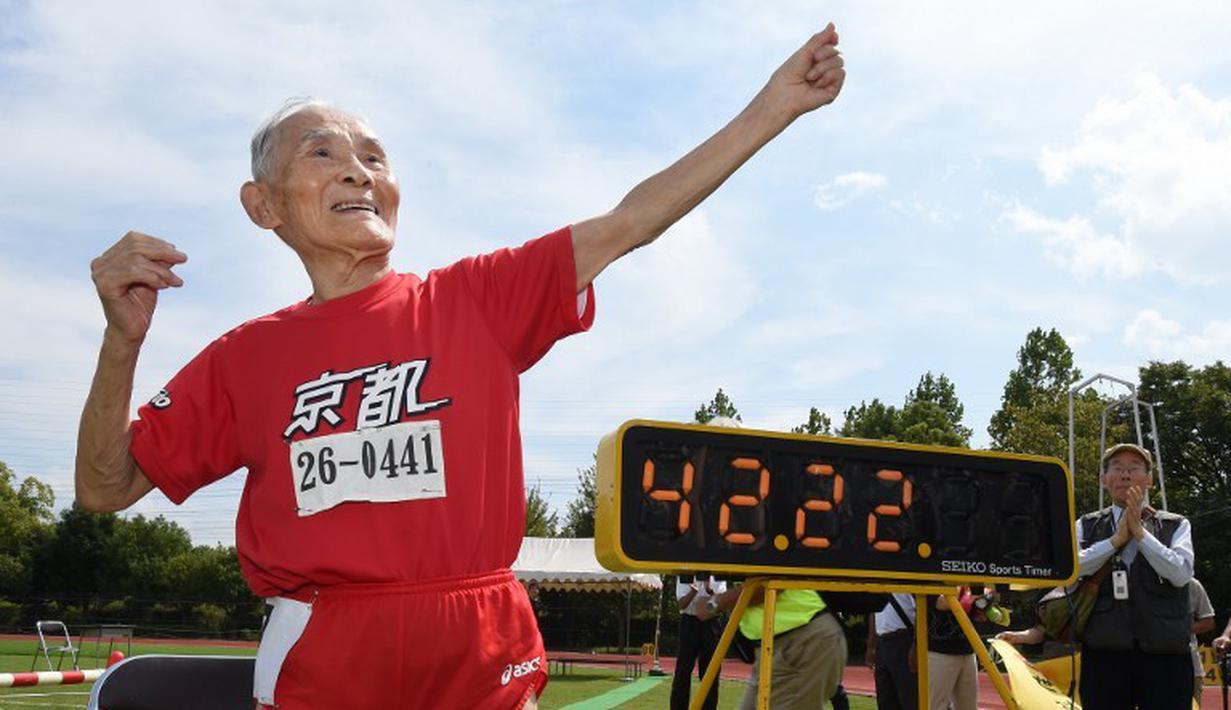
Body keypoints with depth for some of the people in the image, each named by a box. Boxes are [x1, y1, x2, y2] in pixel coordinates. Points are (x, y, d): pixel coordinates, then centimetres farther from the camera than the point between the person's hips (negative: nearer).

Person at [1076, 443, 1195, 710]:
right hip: (1104, 652, 1)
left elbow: (1181, 573, -7)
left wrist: (1139, 531, -8)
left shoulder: (1176, 526, 10)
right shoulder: (1086, 526, 12)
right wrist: (1116, 538, -8)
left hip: (1165, 654, 0)